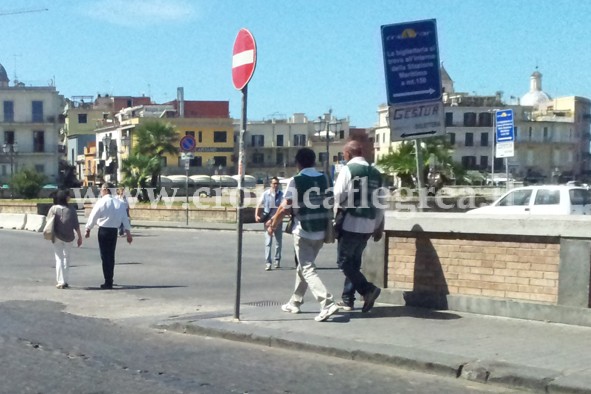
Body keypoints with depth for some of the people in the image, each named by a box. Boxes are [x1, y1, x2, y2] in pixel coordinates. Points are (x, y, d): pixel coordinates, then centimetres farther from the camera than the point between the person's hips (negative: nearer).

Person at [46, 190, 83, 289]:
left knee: (59, 258, 6)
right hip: (68, 237, 0)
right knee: (67, 257, 16)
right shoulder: (71, 209, -8)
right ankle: (66, 281, 17)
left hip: (57, 237, 0)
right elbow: (76, 225, -7)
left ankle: (61, 282, -1)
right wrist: (80, 237, 0)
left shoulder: (53, 209, -6)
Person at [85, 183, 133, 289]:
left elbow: (93, 217, -6)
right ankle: (110, 280, 26)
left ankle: (108, 282, 1)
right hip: (114, 231, 5)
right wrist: (128, 233, 11)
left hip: (103, 230, -5)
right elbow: (125, 219, 5)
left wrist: (88, 229, 8)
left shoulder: (101, 202, -11)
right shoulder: (119, 203, 3)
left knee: (105, 256, 1)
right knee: (111, 255, 16)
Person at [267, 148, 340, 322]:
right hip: (321, 232, 6)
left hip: (303, 232, -6)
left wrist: (273, 225, 3)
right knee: (303, 266, 20)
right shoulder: (323, 179, 6)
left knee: (308, 269, -5)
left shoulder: (296, 181, -12)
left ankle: (328, 303, -20)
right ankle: (295, 303, 28)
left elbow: (284, 208, -14)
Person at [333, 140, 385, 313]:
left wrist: (334, 217, 3)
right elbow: (380, 202, 13)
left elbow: (338, 196, -13)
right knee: (354, 262, 15)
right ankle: (348, 300, 17)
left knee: (344, 261, 2)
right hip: (368, 225, 7)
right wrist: (379, 227, 18)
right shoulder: (375, 173, 12)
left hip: (351, 223, -7)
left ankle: (368, 289, -10)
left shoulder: (348, 169, -7)